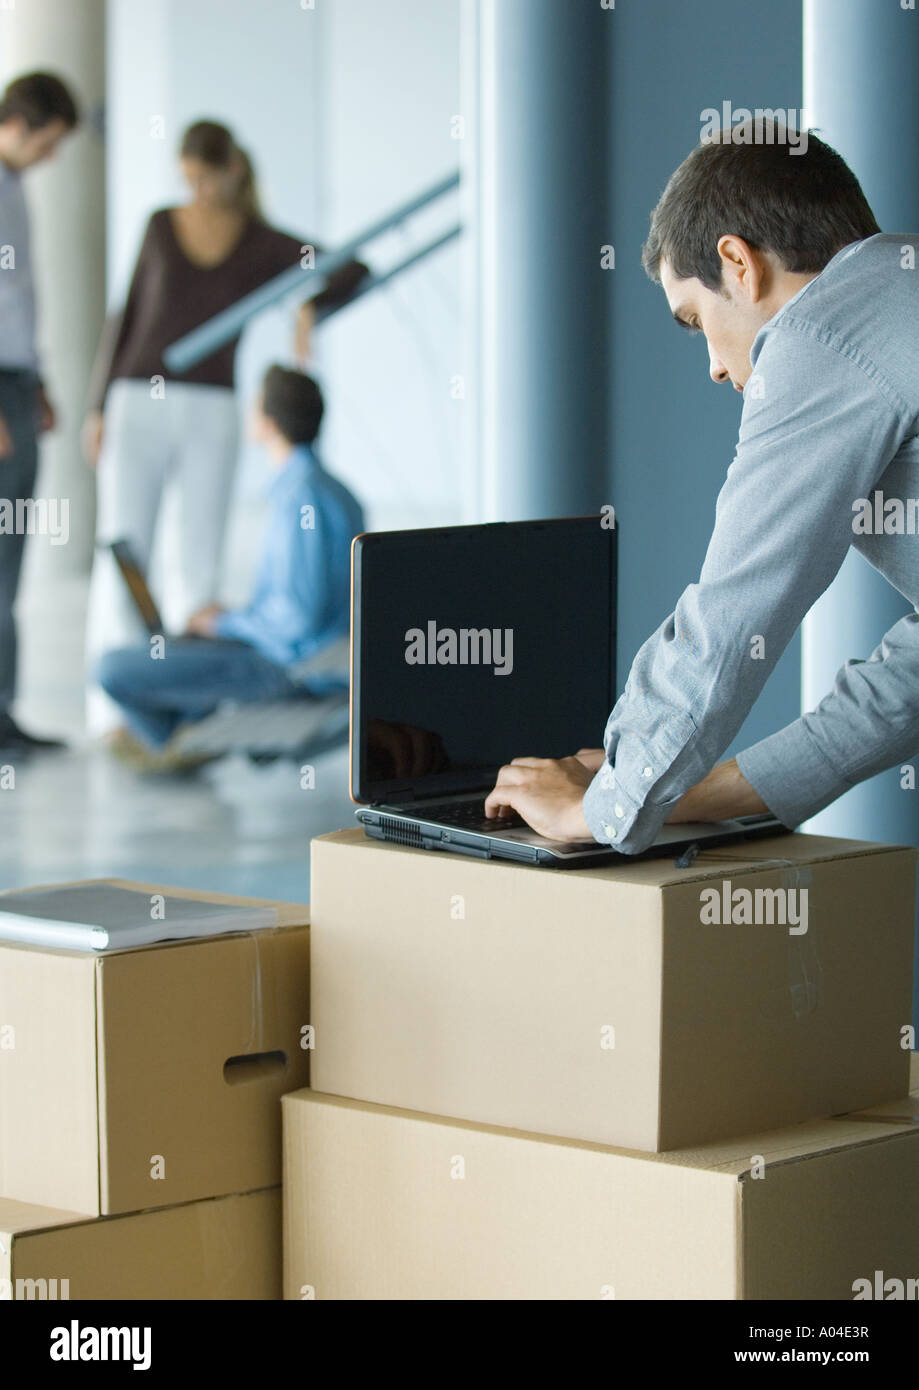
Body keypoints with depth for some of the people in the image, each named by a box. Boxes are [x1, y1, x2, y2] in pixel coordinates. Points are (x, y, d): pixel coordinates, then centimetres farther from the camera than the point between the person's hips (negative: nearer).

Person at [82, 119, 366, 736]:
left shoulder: (265, 245, 5)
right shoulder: (162, 226, 7)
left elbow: (354, 271, -3)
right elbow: (130, 316, 9)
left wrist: (311, 306, -22)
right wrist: (99, 408, 4)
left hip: (211, 415, 1)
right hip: (138, 408, 0)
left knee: (201, 568, 1)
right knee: (121, 561, -8)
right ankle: (112, 712, -5)